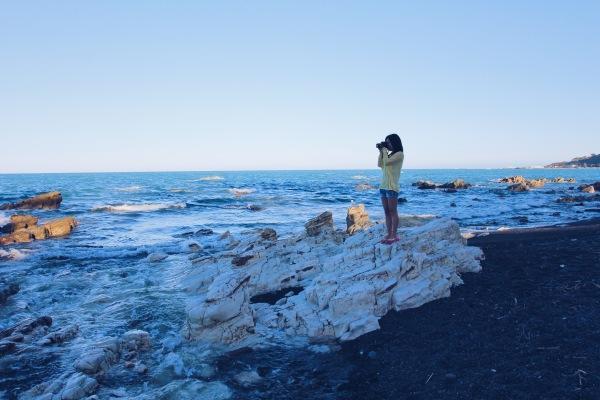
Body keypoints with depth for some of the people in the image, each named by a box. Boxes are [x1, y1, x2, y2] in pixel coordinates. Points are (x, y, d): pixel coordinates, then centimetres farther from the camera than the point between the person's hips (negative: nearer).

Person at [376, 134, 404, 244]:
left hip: (392, 187, -8)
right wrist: (381, 151, 10)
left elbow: (386, 162, -15)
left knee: (393, 212, -6)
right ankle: (389, 234, 8)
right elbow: (380, 164, 15)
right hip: (383, 186, 8)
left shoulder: (399, 154, -5)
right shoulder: (390, 154, 18)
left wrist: (385, 149, -3)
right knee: (387, 212, 6)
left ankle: (394, 235, -5)